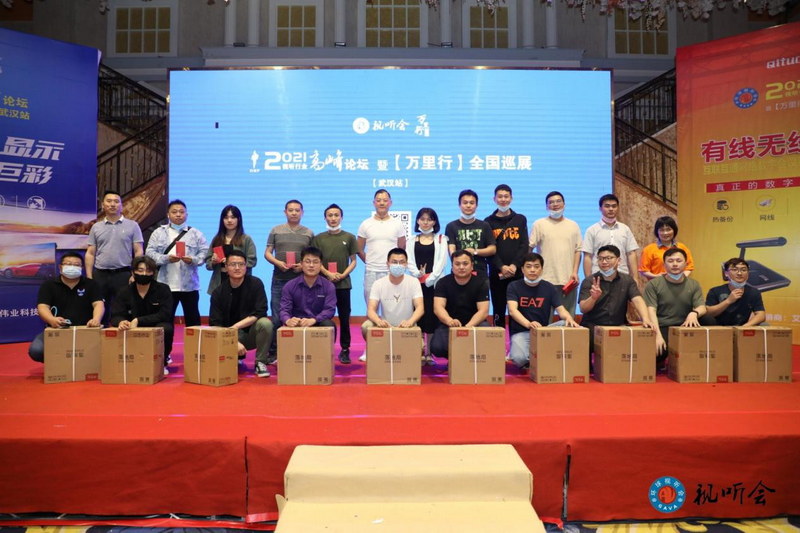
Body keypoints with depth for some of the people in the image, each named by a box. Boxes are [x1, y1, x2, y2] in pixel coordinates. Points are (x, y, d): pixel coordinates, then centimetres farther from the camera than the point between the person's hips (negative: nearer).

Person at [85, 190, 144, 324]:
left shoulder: (132, 226, 3)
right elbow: (90, 254, 9)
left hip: (123, 274, -2)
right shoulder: (96, 227, 10)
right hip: (100, 275, 3)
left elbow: (139, 252, -1)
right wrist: (89, 277, 1)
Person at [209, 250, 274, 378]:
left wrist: (237, 326, -27)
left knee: (265, 323, -32)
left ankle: (260, 362, -10)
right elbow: (215, 324, -11)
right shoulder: (218, 292, -6)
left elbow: (260, 313, -17)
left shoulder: (255, 284, -10)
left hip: (252, 333, -1)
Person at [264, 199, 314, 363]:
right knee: (277, 318, 3)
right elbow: (267, 253, 8)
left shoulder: (309, 233, 8)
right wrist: (278, 263, -12)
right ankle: (273, 352, 11)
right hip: (279, 279, 0)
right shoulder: (276, 230, 9)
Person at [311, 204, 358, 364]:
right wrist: (328, 274, -12)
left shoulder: (349, 237, 5)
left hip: (343, 284, 0)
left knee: (344, 318, 4)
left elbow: (353, 261, 5)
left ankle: (345, 349, 11)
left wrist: (343, 275, -10)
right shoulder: (318, 238, 6)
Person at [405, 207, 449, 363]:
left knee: (432, 316, -4)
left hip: (434, 284, -1)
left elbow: (442, 262, -2)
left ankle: (429, 353, 4)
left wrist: (429, 278, -13)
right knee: (418, 315, -2)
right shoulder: (412, 241, 14)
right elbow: (409, 262, 5)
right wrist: (419, 274, -13)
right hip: (417, 283, 2)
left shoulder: (441, 240, 8)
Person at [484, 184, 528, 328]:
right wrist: (501, 267, -15)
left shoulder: (520, 220, 10)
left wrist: (514, 265, -12)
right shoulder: (488, 222, 6)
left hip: (517, 273, 1)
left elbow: (524, 246, 2)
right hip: (497, 274, -1)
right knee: (498, 311, 4)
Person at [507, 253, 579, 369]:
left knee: (568, 324, -25)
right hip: (520, 332, -3)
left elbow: (561, 309, -3)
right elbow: (512, 310, -18)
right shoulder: (514, 286, -4)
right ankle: (530, 359, 4)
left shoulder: (550, 288, 5)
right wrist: (529, 324, -39)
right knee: (519, 358, -35)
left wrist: (569, 318, -30)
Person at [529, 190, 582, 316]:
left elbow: (577, 250, 11)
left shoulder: (573, 225, 13)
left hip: (568, 279, 3)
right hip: (546, 279, -3)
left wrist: (575, 272, 0)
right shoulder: (539, 224, 3)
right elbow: (529, 249, 1)